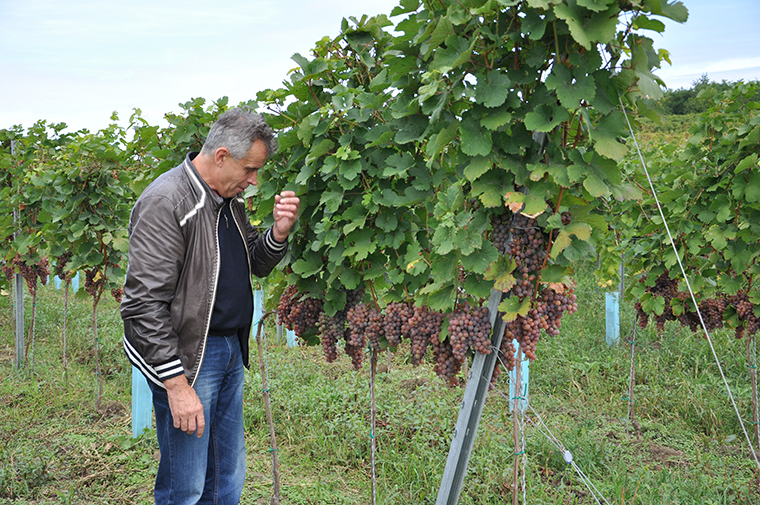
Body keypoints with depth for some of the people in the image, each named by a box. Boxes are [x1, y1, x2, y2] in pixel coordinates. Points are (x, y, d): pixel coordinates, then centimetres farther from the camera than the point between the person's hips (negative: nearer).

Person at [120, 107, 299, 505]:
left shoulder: (229, 200, 10)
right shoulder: (165, 202, -18)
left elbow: (256, 266, 21)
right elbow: (144, 304, -22)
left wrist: (279, 233, -1)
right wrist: (176, 384, -24)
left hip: (230, 350, 9)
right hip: (187, 357, -9)